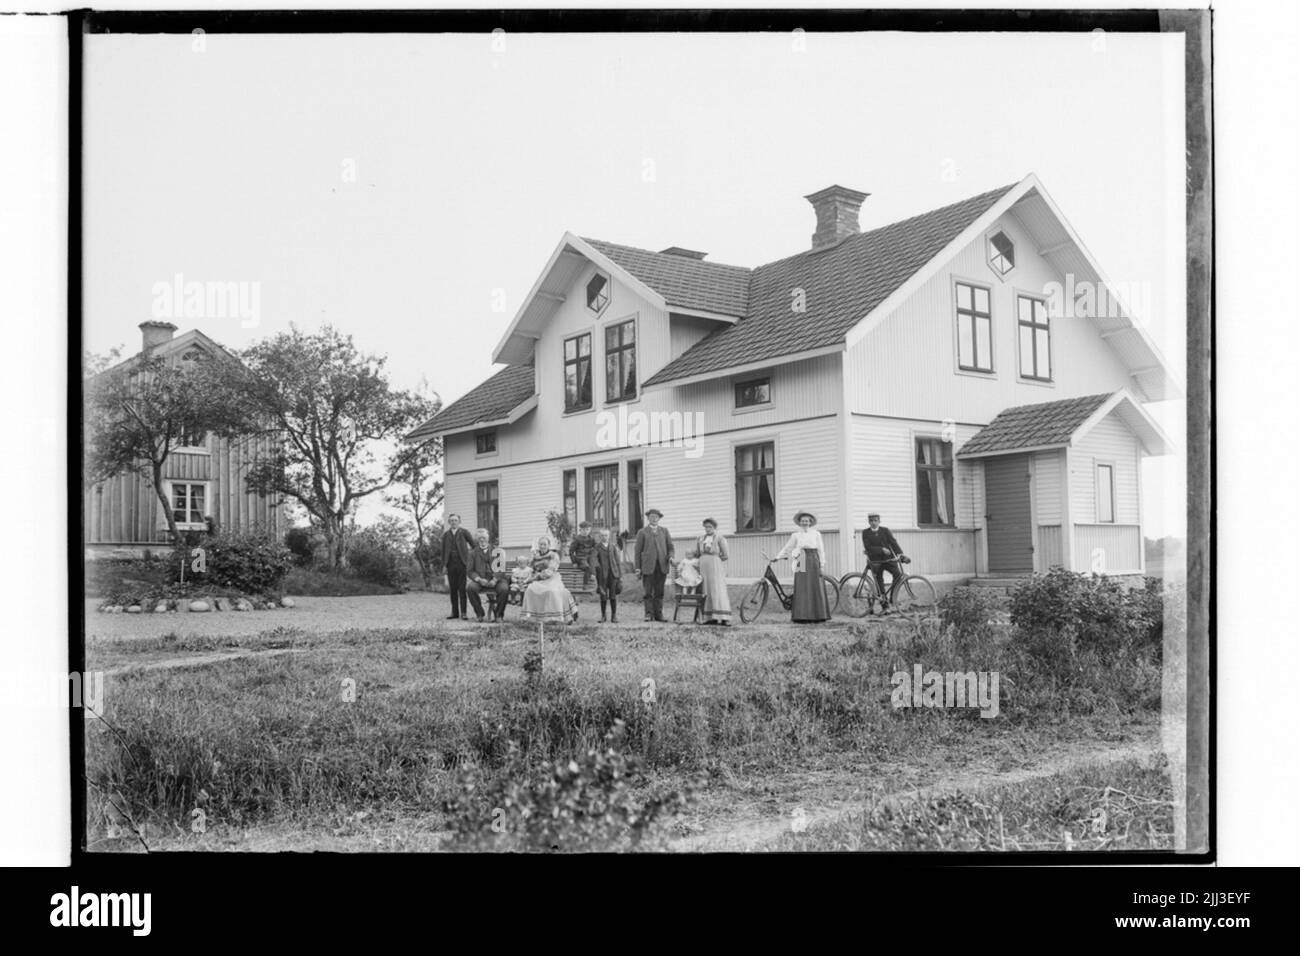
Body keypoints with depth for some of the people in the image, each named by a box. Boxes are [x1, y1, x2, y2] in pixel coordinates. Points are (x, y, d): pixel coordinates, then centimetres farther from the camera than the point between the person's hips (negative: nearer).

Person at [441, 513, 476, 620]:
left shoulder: (464, 533, 4)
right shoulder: (446, 535, 12)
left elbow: (474, 545, 5)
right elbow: (443, 551, 12)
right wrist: (444, 565, 5)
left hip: (462, 564, -3)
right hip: (451, 565, 3)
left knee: (462, 589, -5)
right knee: (453, 589, 4)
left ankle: (463, 612, -2)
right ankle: (454, 612, 9)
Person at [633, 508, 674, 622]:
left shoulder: (664, 531, 16)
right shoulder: (642, 532, 8)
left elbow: (670, 546, 15)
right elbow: (637, 550, 6)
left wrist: (670, 557, -6)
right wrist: (637, 567, -1)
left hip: (662, 566, 2)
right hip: (648, 566, -2)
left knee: (659, 592, 3)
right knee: (648, 592, -4)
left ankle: (658, 614, 5)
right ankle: (649, 614, -1)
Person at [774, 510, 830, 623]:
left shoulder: (816, 534, 9)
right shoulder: (796, 535, 9)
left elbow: (820, 550, 8)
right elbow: (787, 548, 11)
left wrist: (821, 565, 2)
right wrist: (777, 558, 4)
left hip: (813, 562, 0)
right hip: (801, 563, 0)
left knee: (815, 588, -1)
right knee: (802, 589, -5)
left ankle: (816, 616, 4)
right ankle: (802, 617, -5)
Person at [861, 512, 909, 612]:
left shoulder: (885, 531, 0)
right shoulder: (865, 533, -3)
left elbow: (893, 542, -9)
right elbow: (868, 547, -13)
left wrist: (901, 554, -24)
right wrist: (882, 549, -24)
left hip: (888, 559, 0)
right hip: (875, 561, 0)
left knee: (898, 574, -20)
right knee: (879, 582, -1)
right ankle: (885, 605, 10)